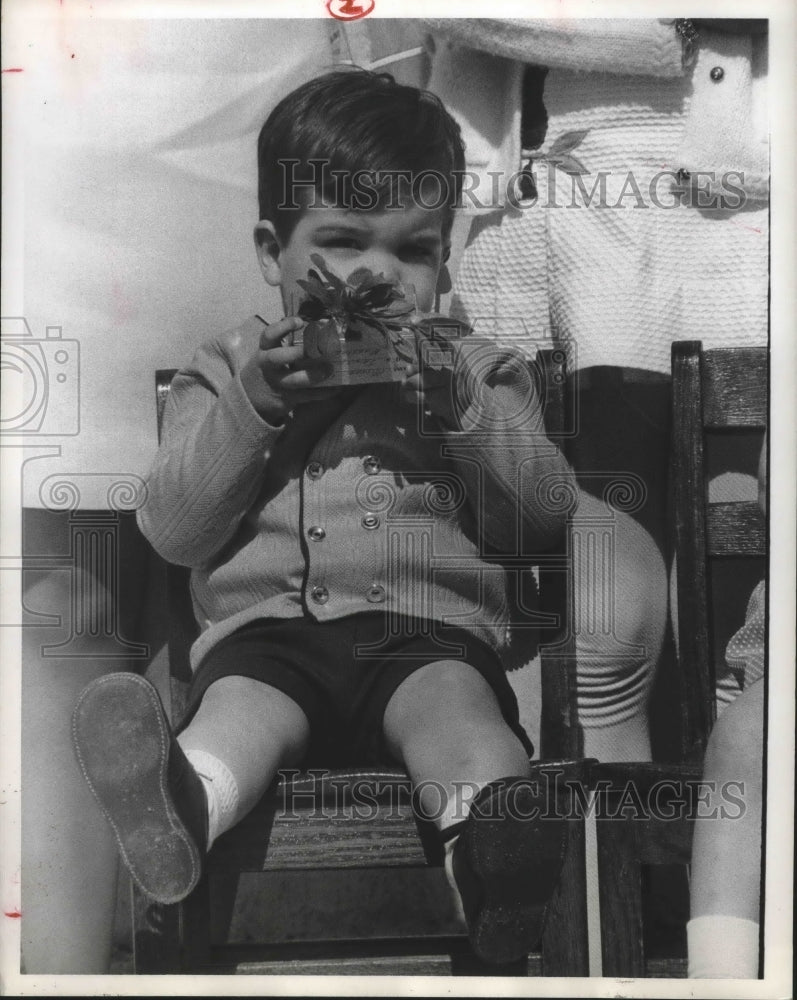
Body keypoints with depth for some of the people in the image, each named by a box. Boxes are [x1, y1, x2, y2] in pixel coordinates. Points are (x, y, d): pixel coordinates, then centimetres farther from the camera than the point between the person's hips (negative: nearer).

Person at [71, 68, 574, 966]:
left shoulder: (476, 371, 19)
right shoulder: (227, 370, 18)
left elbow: (543, 520, 8)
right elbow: (172, 532, 7)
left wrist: (463, 413, -7)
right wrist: (246, 409, -7)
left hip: (430, 622, 0)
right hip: (268, 622, 1)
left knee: (455, 707, -33)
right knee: (235, 708, -32)